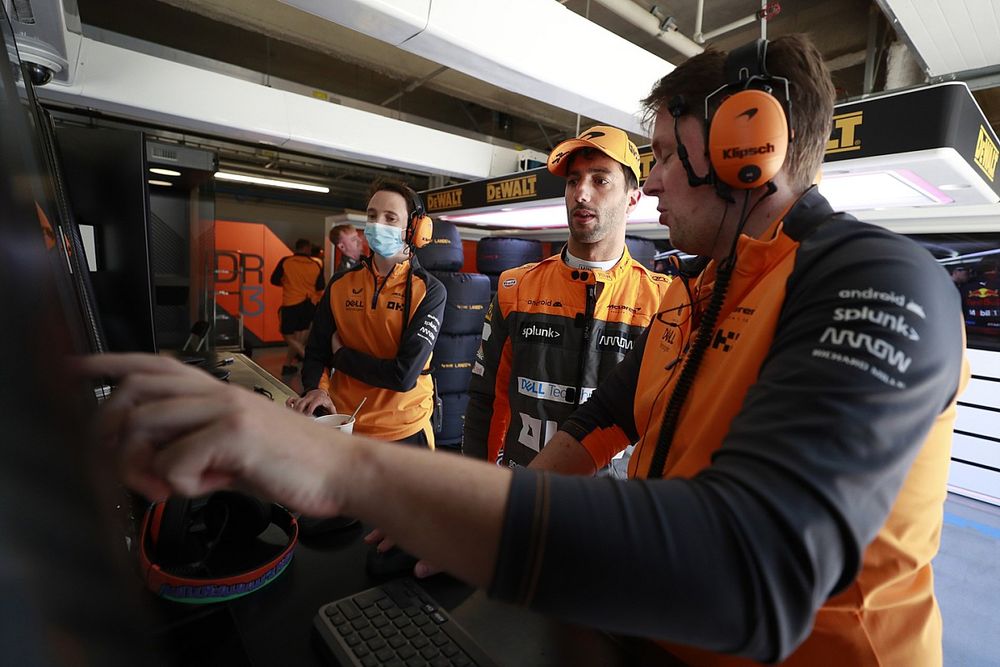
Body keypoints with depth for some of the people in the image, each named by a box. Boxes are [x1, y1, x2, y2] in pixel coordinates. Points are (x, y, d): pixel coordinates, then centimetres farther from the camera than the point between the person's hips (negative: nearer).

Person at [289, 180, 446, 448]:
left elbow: (404, 375, -21)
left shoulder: (429, 291, -14)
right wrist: (316, 389, -16)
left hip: (403, 433, -3)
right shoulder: (340, 283, 0)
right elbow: (316, 352, 4)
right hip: (341, 427, 4)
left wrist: (341, 354, -10)